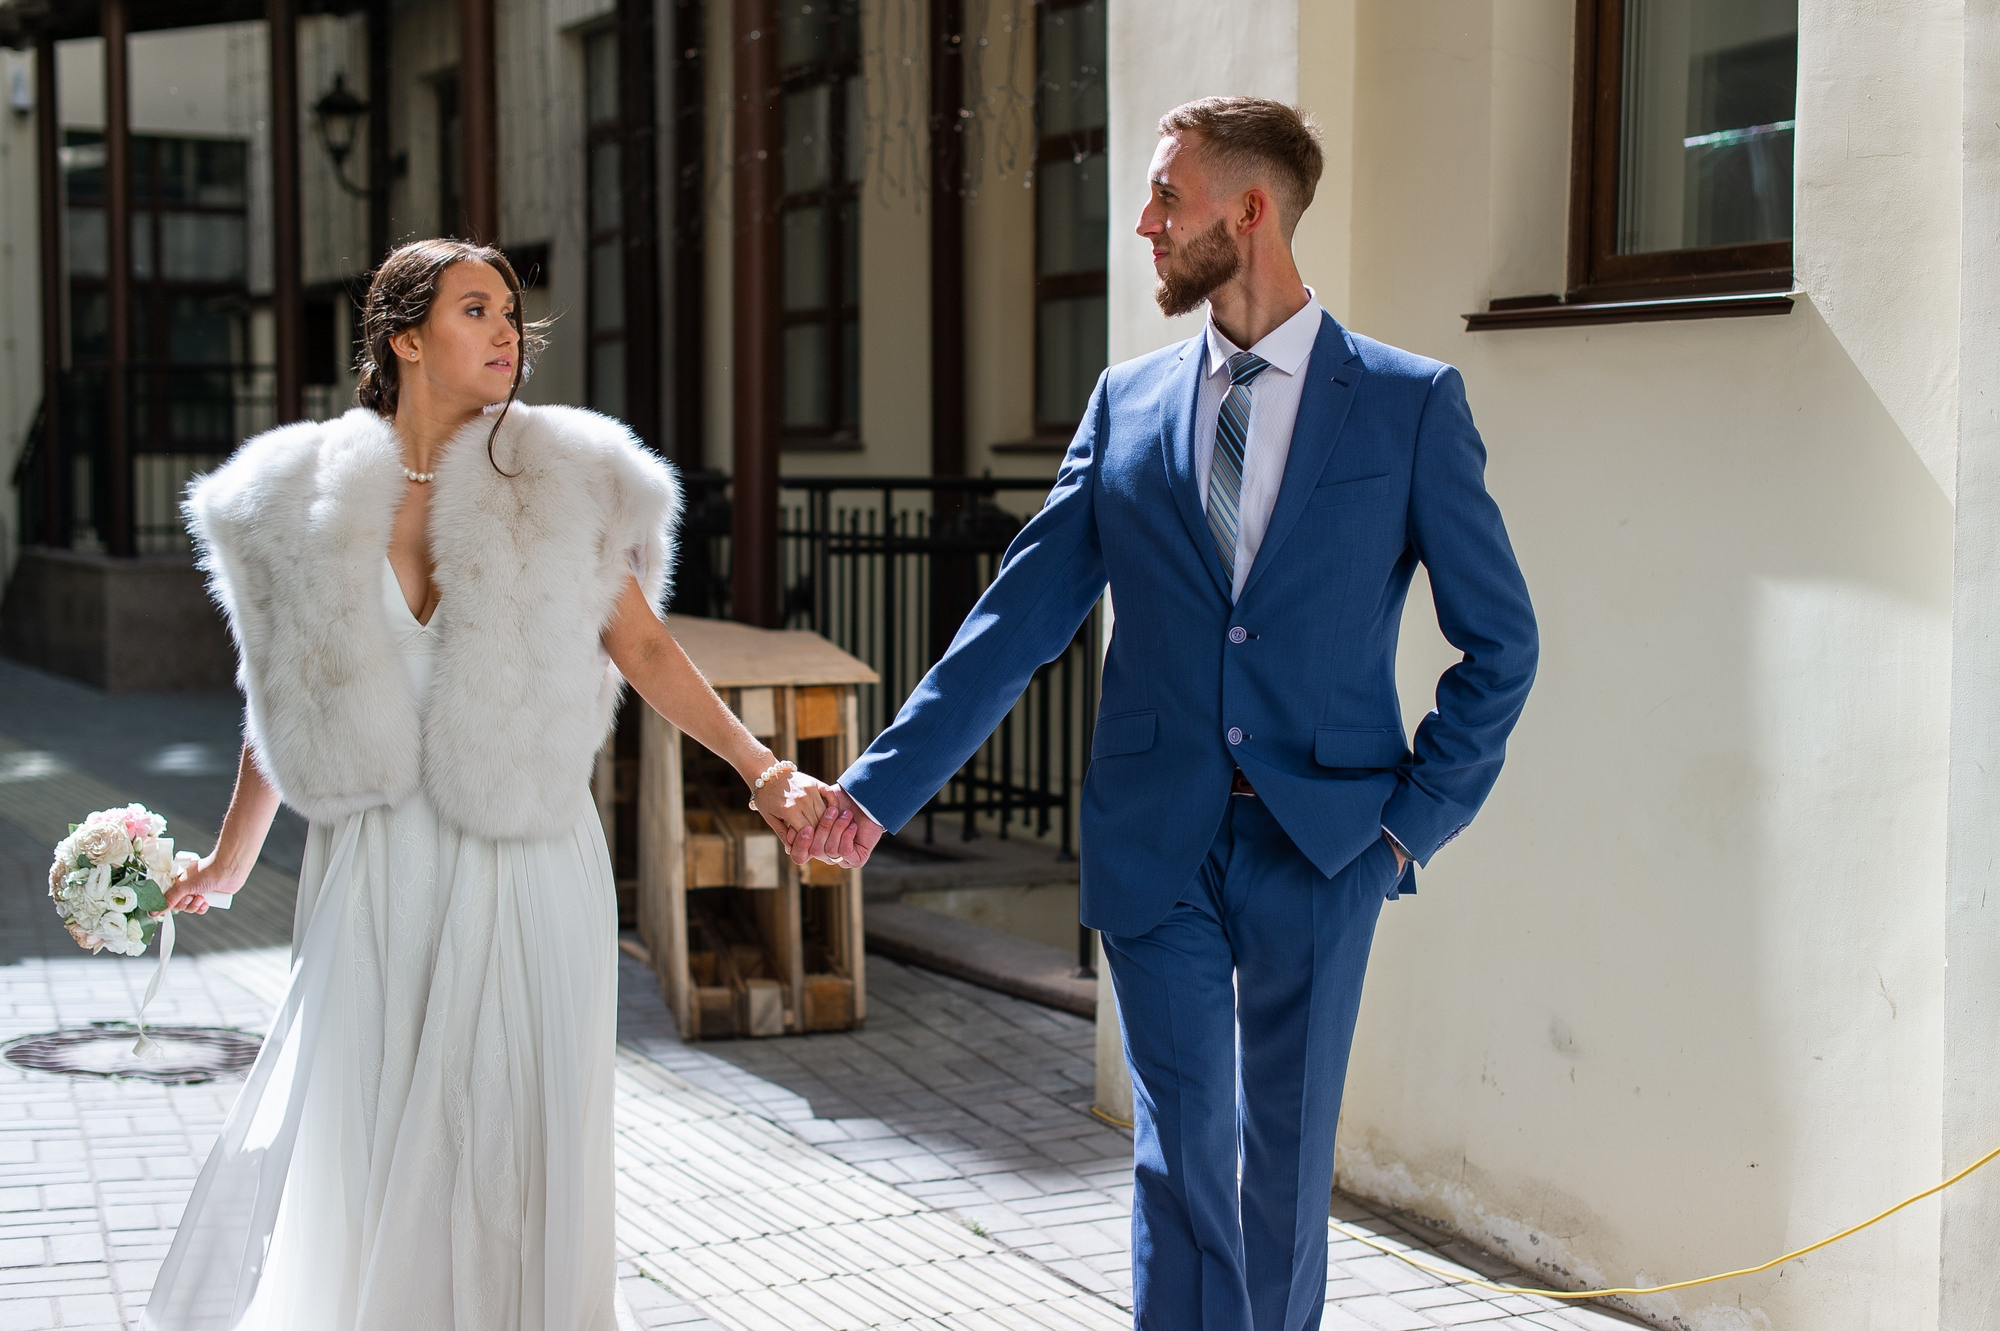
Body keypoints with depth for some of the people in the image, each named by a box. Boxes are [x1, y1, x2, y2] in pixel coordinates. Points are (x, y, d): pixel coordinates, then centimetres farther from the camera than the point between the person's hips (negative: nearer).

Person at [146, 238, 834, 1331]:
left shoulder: (563, 482, -1)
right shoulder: (311, 499, 2)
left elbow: (643, 650, 2)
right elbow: (288, 701, 12)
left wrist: (764, 771, -7)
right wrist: (228, 863, 19)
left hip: (524, 868, -1)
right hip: (379, 873, 1)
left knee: (512, 1143, 5)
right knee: (365, 1145, 5)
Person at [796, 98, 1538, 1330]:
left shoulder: (1411, 403, -2)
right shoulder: (1128, 402, 6)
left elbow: (1500, 641, 2)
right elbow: (1020, 618, 5)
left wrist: (1421, 815, -4)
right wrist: (883, 785, -1)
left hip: (1320, 845, -1)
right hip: (1157, 844, 2)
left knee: (1285, 1159, 10)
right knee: (1182, 1158, 2)